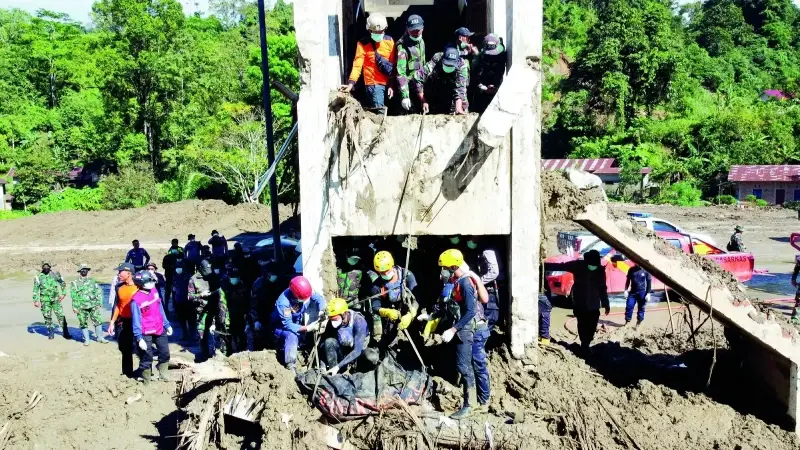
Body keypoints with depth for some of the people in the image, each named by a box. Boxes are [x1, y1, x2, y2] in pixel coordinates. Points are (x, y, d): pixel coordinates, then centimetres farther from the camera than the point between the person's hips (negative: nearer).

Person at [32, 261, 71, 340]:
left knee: (61, 315, -2)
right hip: (45, 300, 0)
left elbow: (63, 284, 13)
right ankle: (51, 333, 16)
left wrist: (63, 294, 2)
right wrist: (36, 300, -3)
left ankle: (66, 333, 3)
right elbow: (36, 289, 2)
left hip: (55, 299, 0)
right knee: (47, 317, 3)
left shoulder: (55, 274, 3)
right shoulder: (38, 277, 0)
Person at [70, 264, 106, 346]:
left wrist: (99, 303, 2)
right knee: (83, 323, 3)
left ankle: (100, 337, 11)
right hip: (82, 307, -1)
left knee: (98, 321, -1)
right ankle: (86, 339, 13)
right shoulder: (75, 283, 4)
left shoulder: (92, 281, 10)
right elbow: (74, 296, 0)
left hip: (93, 305, 1)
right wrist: (75, 307, -7)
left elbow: (98, 292, 10)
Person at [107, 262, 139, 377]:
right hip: (123, 322, 6)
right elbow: (117, 305, 13)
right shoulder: (119, 287, 4)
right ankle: (127, 372, 30)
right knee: (125, 348, 15)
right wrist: (112, 322, 10)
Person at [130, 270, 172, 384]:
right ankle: (146, 382, 21)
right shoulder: (136, 300, -21)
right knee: (147, 359, 6)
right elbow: (136, 320, -17)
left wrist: (167, 324, 13)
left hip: (160, 329, 7)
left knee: (165, 353, 16)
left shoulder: (154, 290, -1)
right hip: (146, 334, -7)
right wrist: (139, 338, -18)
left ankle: (164, 376, 35)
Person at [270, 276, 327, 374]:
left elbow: (319, 298, -15)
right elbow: (288, 325, -34)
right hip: (282, 327, -7)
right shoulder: (283, 302, -37)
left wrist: (322, 311, -35)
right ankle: (291, 367, -30)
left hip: (297, 324, 8)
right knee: (292, 336, -34)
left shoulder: (304, 291, -24)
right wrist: (307, 328, -41)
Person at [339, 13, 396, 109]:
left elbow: (393, 65, 9)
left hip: (387, 83, 5)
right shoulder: (363, 44, -5)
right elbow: (357, 65, -13)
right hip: (374, 83, -4)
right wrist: (351, 83, -26)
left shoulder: (389, 41, 6)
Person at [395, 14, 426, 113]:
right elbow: (400, 72, -25)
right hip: (407, 85, -7)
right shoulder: (402, 46, -19)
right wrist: (404, 96, -31)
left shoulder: (421, 41, 6)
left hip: (419, 84, 8)